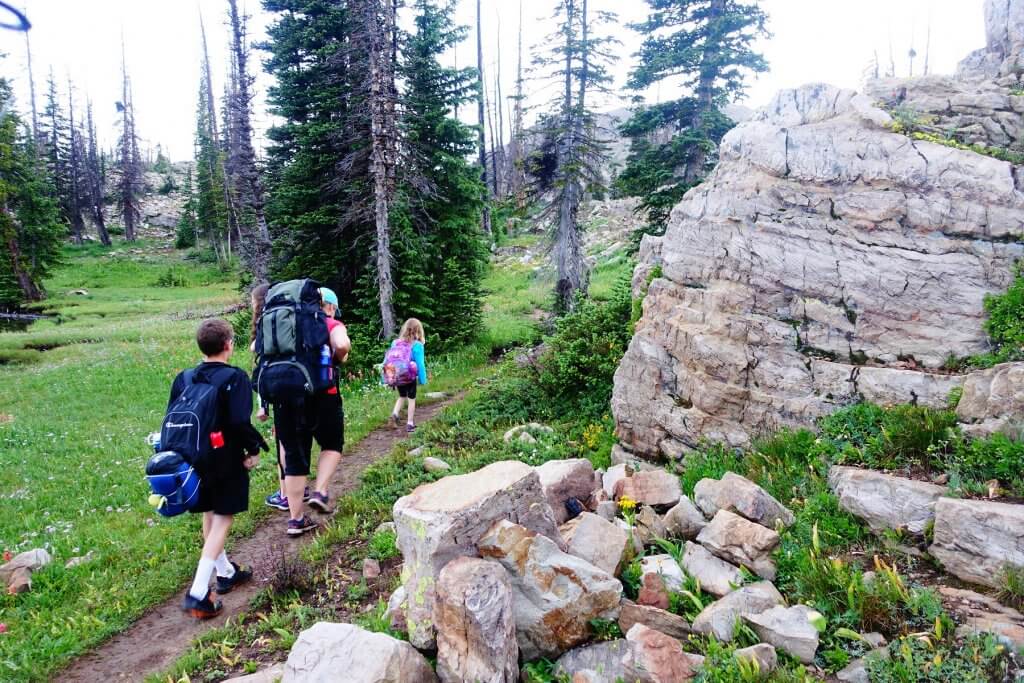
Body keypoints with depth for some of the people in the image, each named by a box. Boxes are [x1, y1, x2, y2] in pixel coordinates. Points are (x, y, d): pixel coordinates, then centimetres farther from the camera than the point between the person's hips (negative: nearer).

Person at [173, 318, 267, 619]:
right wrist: (253, 449, -10)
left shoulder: (183, 379, 2)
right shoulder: (235, 377, -16)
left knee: (210, 516, 21)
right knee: (222, 520, 1)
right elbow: (240, 422, -24)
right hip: (227, 462, -6)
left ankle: (225, 572, 36)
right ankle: (198, 594, -5)